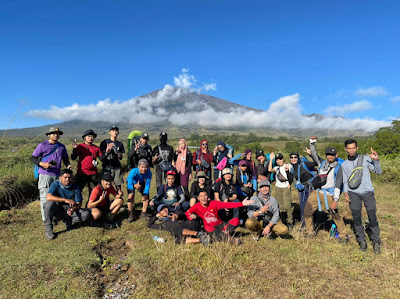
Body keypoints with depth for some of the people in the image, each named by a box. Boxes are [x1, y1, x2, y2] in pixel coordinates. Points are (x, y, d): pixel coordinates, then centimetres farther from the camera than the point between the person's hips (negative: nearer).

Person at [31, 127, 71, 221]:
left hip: (57, 175, 4)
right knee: (45, 197, -3)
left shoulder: (62, 147, 11)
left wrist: (68, 165, 2)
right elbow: (33, 158, 0)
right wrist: (42, 164, -17)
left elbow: (65, 158, 23)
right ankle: (46, 219, 4)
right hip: (45, 175, -4)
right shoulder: (42, 145, -2)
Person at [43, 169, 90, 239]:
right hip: (57, 210, -1)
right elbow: (48, 197, -29)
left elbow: (79, 203, -9)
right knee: (50, 203, -34)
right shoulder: (56, 184, -13)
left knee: (86, 214, -23)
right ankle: (48, 230, -19)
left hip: (69, 210, 1)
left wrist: (73, 209, -34)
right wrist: (65, 200, -39)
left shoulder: (75, 188, -10)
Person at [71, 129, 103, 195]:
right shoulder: (80, 146, 0)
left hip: (93, 173, 3)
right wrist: (74, 149, -20)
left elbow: (102, 158, 7)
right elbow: (73, 158, -5)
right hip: (82, 172, -2)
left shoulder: (96, 148, 9)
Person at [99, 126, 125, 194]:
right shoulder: (104, 142, 5)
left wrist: (120, 156, -7)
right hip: (107, 167, -2)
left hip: (117, 167, 3)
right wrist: (107, 152, -17)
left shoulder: (120, 144, 14)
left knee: (118, 186, 0)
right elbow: (101, 155, 2)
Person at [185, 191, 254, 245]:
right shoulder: (197, 207, -6)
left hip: (220, 225, 3)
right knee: (207, 228, -40)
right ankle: (228, 238, -47)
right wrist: (191, 216, -38)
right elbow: (187, 213, -13)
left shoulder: (214, 203, -6)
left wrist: (242, 204, -22)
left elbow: (227, 205, -12)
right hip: (211, 227, -3)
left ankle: (224, 234, -37)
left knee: (236, 220, -18)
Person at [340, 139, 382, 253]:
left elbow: (378, 172, -1)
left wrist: (376, 160, -16)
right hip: (353, 193, 2)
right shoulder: (344, 164, 11)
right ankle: (362, 241, 13)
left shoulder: (365, 158, 4)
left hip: (368, 192, -2)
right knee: (356, 218, -1)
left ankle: (376, 242, 12)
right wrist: (345, 192, 0)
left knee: (372, 217, -4)